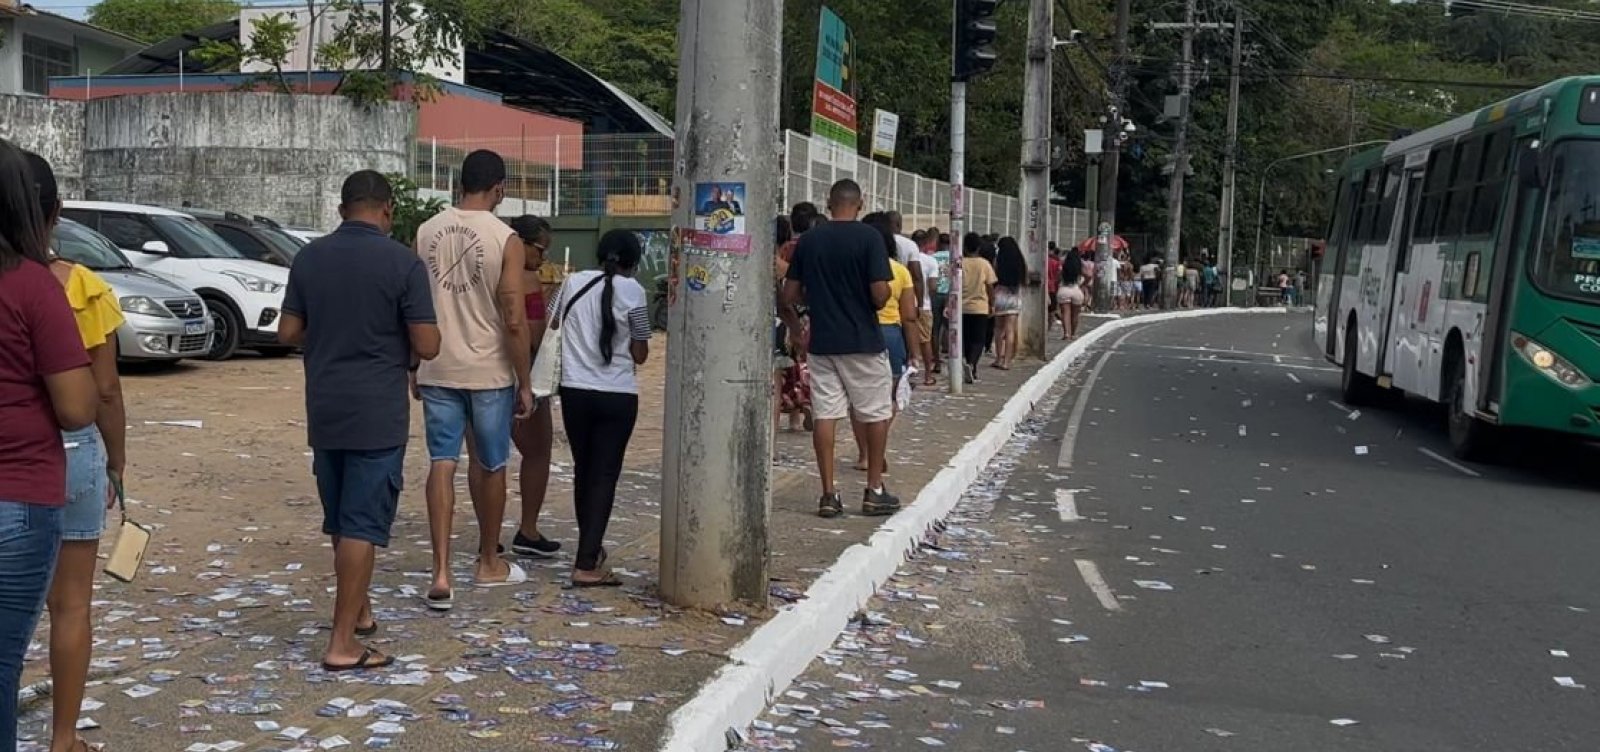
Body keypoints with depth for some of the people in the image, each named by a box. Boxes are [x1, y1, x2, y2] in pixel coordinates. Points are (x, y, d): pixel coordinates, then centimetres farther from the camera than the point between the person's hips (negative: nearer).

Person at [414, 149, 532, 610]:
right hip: (488, 371, -3)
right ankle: (489, 564, 28)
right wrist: (524, 383, -4)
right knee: (491, 467, 13)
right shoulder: (506, 240, -11)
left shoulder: (427, 231, 3)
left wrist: (414, 368, 17)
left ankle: (441, 575, -4)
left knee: (442, 465, 4)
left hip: (437, 370, 3)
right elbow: (514, 321, -13)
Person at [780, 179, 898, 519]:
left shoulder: (808, 240, 4)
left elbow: (788, 298, 5)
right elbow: (879, 295, -15)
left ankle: (828, 495, 6)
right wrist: (885, 293, 7)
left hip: (822, 342, 3)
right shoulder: (869, 237, -9)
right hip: (863, 341, -3)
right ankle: (874, 491, 14)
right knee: (877, 414, 10)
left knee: (825, 415, 6)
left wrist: (796, 332, 19)